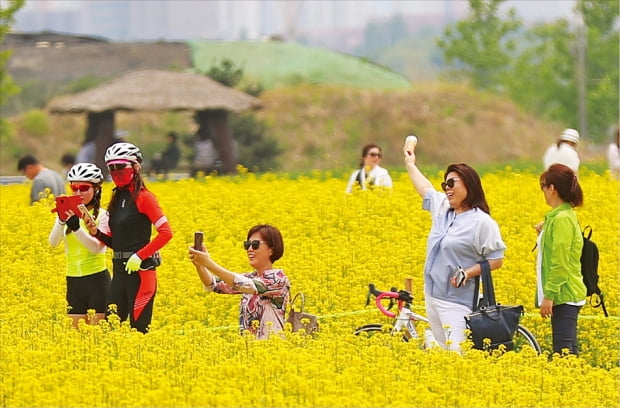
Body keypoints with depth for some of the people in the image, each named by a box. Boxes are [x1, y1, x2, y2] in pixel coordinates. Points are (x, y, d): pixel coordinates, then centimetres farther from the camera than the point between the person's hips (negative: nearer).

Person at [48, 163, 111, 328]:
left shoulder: (102, 215, -5)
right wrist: (61, 221, -25)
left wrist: (76, 227, -29)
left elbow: (96, 247, -16)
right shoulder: (67, 214, 6)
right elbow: (53, 243, -7)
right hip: (73, 281, 4)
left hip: (97, 279, -4)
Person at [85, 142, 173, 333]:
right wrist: (96, 232, -1)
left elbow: (166, 232, -15)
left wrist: (139, 256, -19)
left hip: (140, 269, -8)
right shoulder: (117, 199, 14)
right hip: (120, 269, 8)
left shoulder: (143, 197, -8)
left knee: (139, 327, -5)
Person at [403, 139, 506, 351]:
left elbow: (496, 260, -10)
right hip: (432, 296, 8)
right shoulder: (443, 209, 10)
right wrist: (410, 165, 43)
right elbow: (425, 188, 30)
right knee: (442, 352, 10)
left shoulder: (482, 222, -11)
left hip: (456, 301, -8)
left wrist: (468, 273, -21)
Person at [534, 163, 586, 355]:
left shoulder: (562, 219, -15)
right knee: (566, 349, 9)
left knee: (563, 349, -15)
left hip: (564, 295, -11)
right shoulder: (565, 215, 16)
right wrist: (544, 235, 14)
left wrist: (549, 295, -19)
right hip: (565, 295, 11)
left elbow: (560, 262, -19)